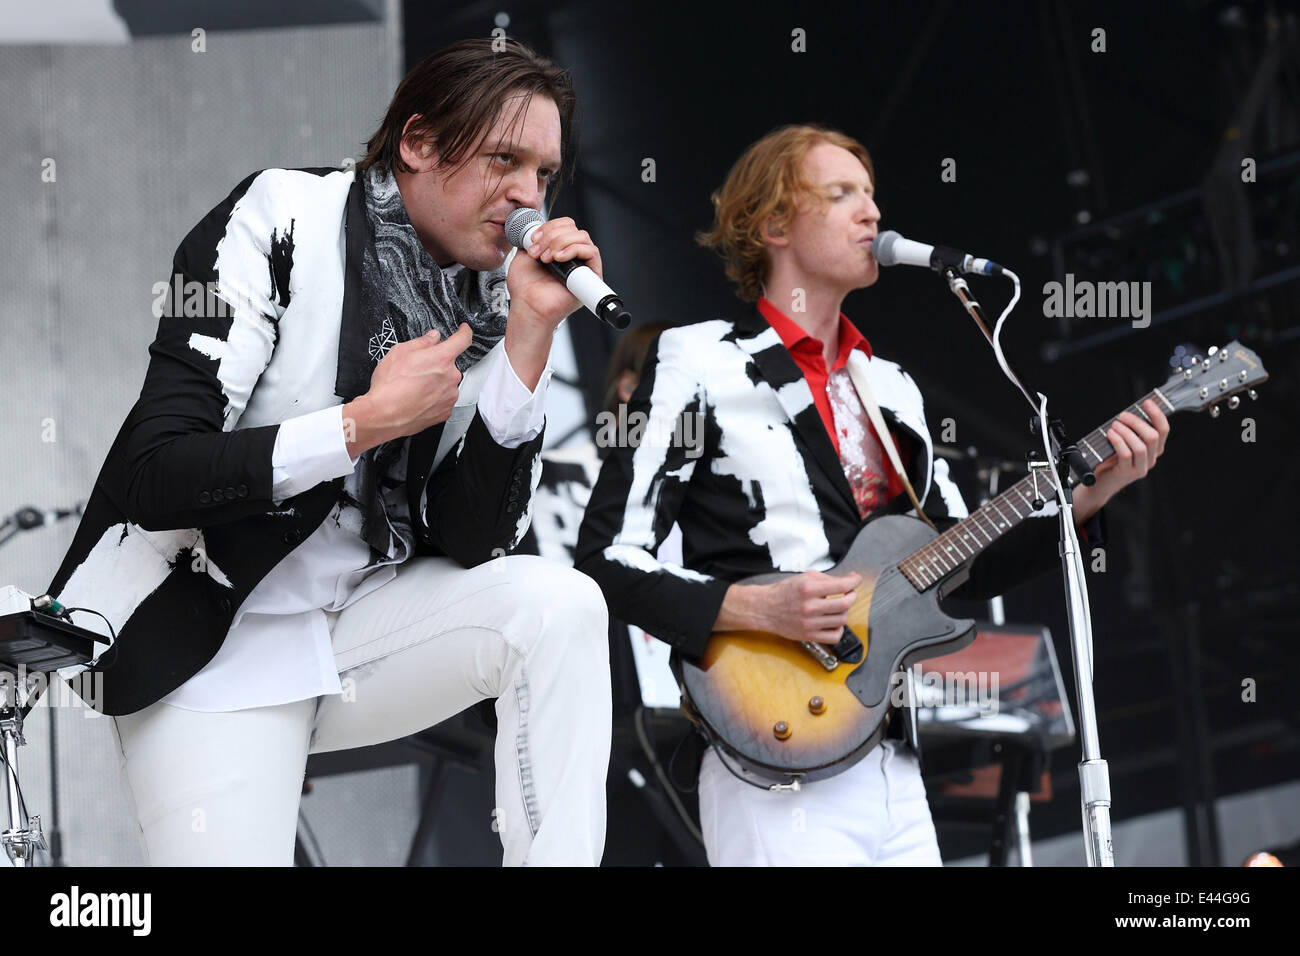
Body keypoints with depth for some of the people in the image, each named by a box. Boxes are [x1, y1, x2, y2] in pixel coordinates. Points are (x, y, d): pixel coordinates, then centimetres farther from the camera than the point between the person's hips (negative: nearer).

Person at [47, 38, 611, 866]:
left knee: (558, 602, -21)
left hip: (363, 627, 4)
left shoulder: (487, 300, 1)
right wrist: (371, 420, -21)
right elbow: (153, 473, -21)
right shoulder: (280, 224, -13)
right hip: (210, 642, -4)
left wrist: (532, 333, -15)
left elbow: (474, 542, -9)